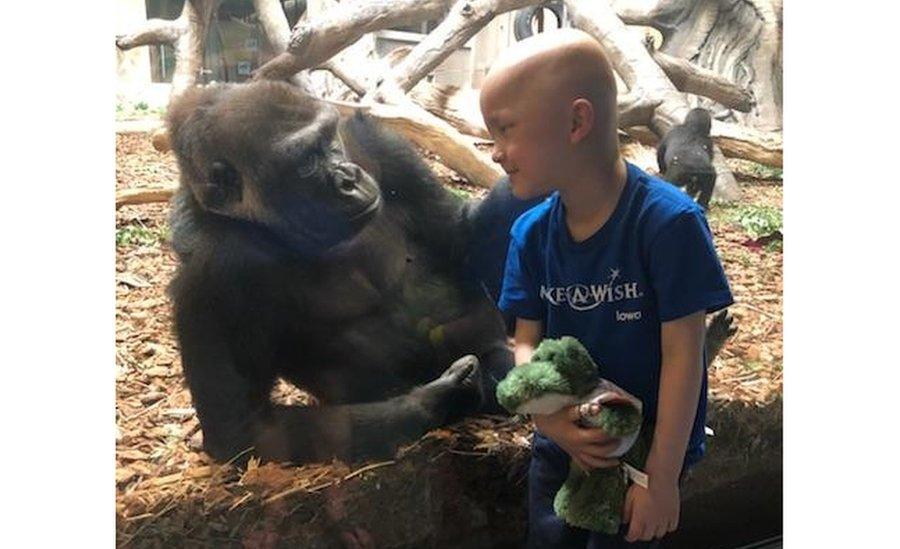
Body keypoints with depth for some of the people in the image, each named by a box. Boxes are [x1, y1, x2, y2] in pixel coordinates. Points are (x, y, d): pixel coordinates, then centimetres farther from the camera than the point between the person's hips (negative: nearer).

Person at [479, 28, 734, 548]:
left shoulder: (668, 221, -24)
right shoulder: (531, 233, -7)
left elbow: (682, 353, -20)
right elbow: (527, 340, -2)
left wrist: (663, 477, -17)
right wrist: (549, 418, -21)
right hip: (561, 443, 5)